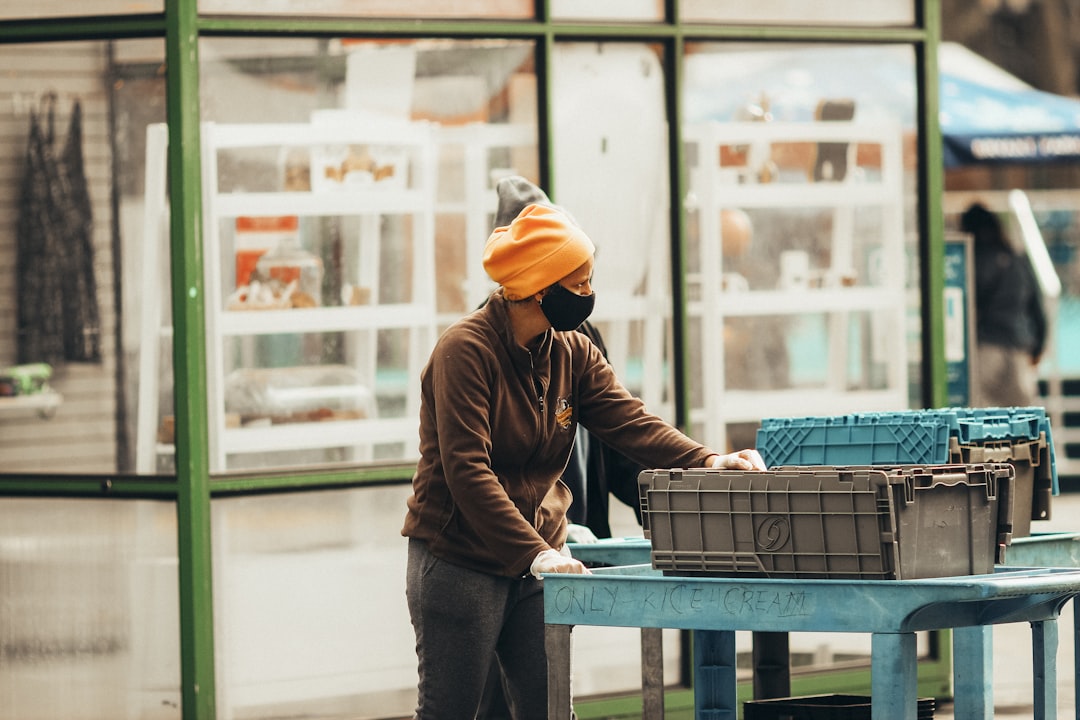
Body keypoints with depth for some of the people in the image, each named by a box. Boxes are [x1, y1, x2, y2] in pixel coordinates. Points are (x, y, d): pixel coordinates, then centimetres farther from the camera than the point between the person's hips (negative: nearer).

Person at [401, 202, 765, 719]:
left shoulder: (573, 353, 7)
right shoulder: (465, 350, -16)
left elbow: (629, 421, -6)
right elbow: (466, 471, -24)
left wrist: (704, 461, -25)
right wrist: (533, 552, -31)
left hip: (535, 561, 7)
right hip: (459, 561, -7)